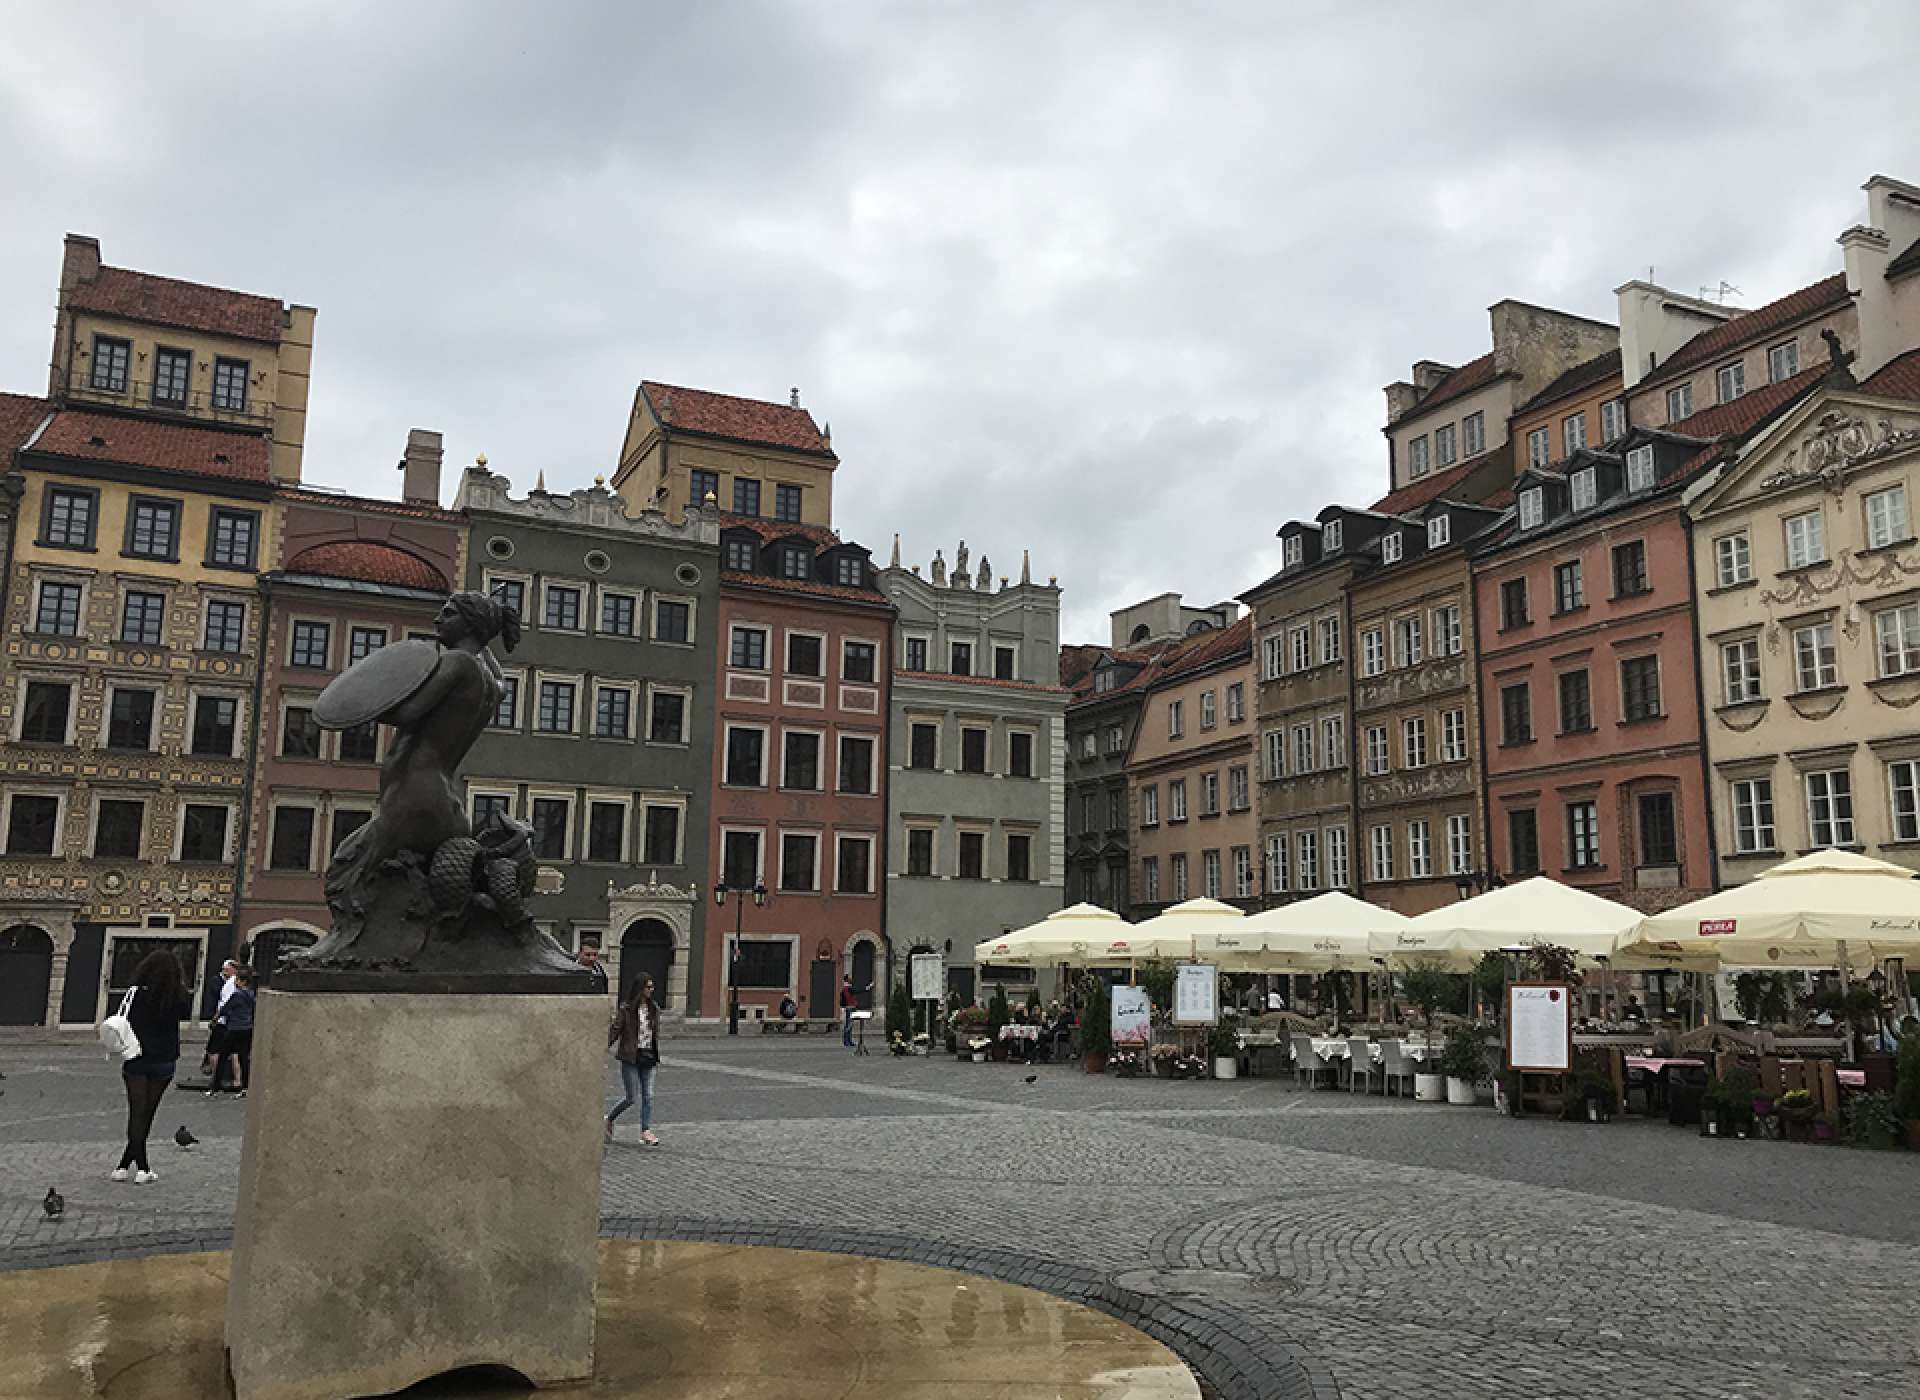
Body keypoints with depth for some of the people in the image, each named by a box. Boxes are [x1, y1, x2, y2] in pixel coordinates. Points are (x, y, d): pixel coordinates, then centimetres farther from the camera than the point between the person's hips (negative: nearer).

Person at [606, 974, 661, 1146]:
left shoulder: (654, 1009, 8)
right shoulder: (626, 1009, -8)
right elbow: (615, 1029, -9)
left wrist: (657, 1057, 16)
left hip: (648, 1058, 5)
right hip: (630, 1058, -5)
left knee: (648, 1096, 1)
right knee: (632, 1098, -1)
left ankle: (646, 1131, 7)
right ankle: (608, 1118, 22)